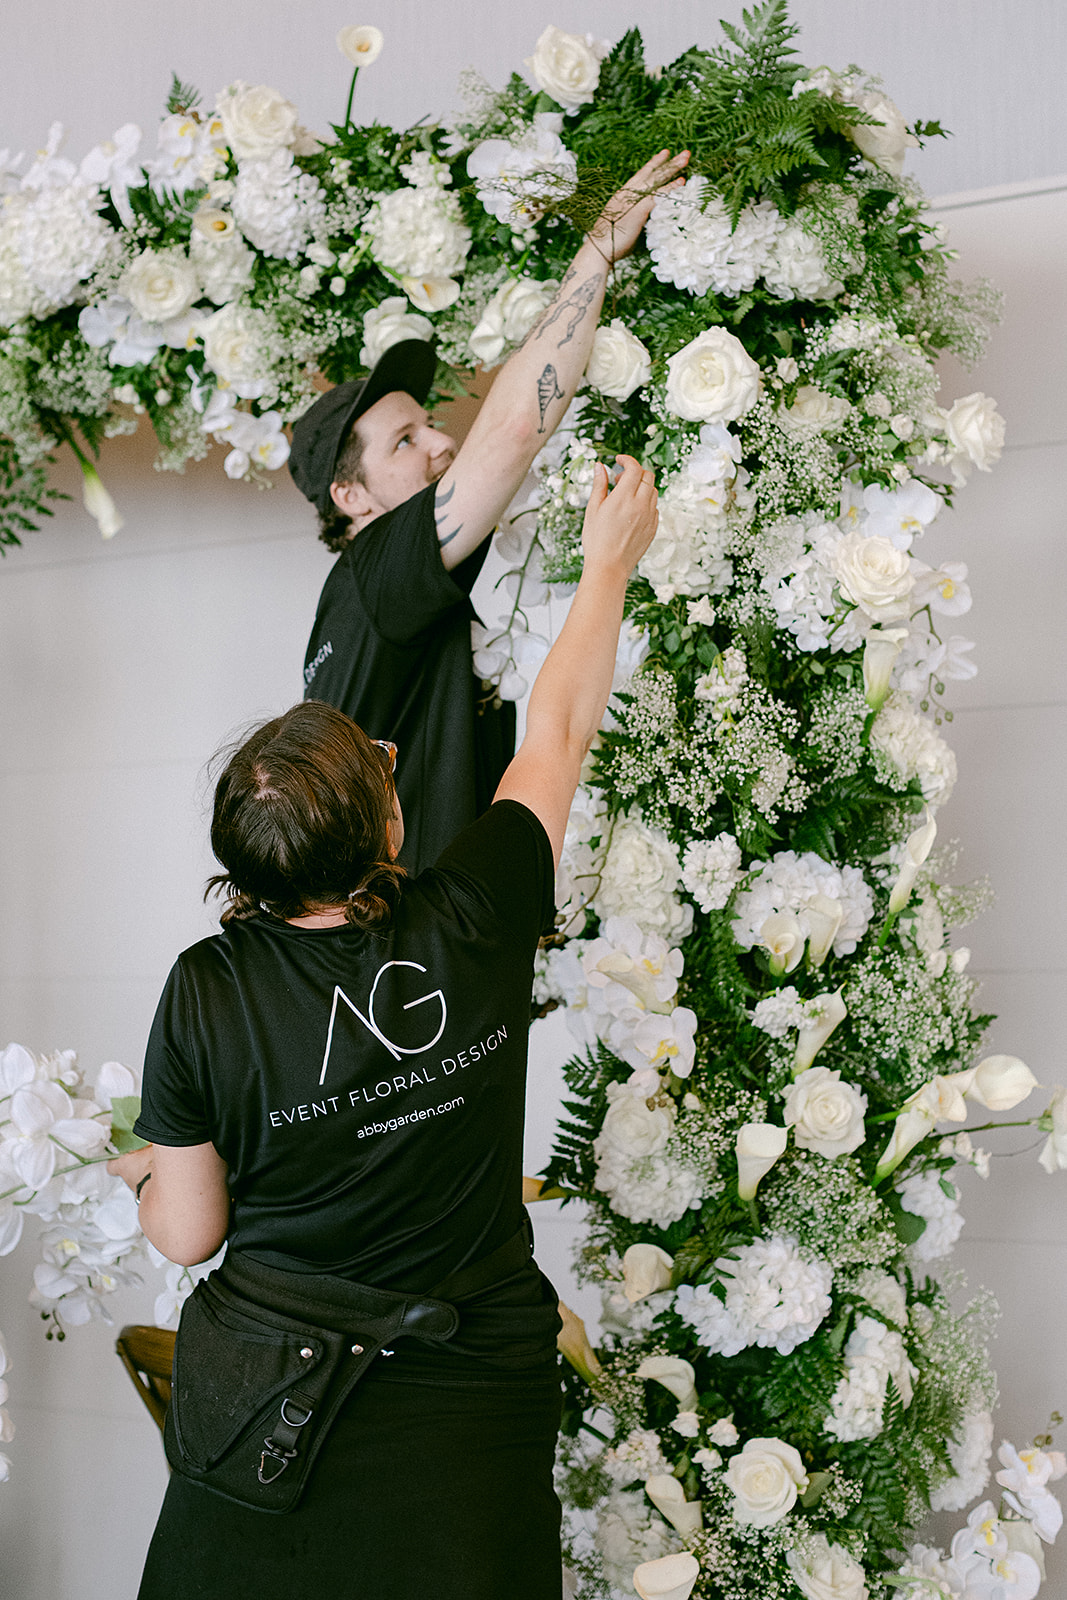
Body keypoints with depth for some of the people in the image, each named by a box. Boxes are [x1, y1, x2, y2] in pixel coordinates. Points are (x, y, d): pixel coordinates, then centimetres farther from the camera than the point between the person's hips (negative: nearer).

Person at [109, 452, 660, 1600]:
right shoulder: (477, 925, -14)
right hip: (470, 1404, 1)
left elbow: (187, 1233, -5)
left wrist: (149, 1175, 18)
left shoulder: (205, 993, -15)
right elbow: (558, 730, 2)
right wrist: (609, 565, 16)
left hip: (261, 1411, 0)